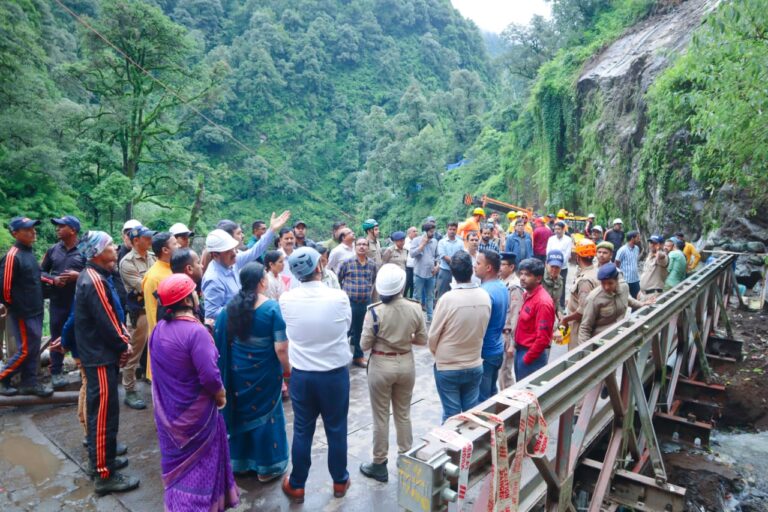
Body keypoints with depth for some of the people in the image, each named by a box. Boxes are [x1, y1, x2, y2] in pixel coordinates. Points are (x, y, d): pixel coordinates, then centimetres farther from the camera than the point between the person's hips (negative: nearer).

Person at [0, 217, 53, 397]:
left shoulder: (29, 251, 9)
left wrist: (52, 280, 5)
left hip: (35, 311, 8)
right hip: (22, 313, -8)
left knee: (34, 349, 12)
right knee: (26, 350, -1)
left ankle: (29, 383, 22)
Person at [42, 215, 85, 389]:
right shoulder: (53, 250, 7)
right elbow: (41, 271, 12)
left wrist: (79, 276, -18)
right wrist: (53, 279, -6)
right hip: (57, 301, 3)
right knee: (57, 336, 9)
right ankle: (56, 372, 19)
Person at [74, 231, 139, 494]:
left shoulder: (94, 276, 10)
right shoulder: (94, 282, -22)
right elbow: (105, 323, -22)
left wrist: (122, 333, 1)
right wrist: (123, 346, -8)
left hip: (98, 353, 10)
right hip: (101, 356, -10)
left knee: (98, 410, 20)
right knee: (105, 414, -2)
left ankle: (101, 458, 35)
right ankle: (105, 474, 7)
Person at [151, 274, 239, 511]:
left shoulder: (158, 328, -3)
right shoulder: (195, 331, -26)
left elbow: (159, 369, 8)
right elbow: (209, 375, -27)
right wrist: (221, 396, -9)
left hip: (168, 409, 7)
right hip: (194, 411, -7)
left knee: (177, 459, 24)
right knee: (200, 460, 13)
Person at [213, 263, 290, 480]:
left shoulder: (230, 307, -5)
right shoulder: (272, 308, -20)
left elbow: (221, 340, 3)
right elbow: (281, 348, -21)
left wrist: (229, 366, 17)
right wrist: (287, 370, -5)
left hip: (237, 370, 5)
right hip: (265, 372, -4)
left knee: (240, 412, 20)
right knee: (266, 414, 11)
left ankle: (239, 460, 36)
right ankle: (267, 466, 25)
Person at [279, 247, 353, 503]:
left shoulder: (286, 299, -12)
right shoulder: (339, 297, -17)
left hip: (300, 375, 1)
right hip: (335, 374, -1)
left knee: (302, 431, 15)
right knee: (336, 429, 15)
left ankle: (296, 486, 30)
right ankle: (340, 481, 33)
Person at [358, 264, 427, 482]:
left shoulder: (375, 311, -19)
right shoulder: (415, 308, -10)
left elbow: (364, 345, -12)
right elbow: (422, 340, -1)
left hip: (381, 366, -3)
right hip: (406, 364, 3)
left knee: (381, 417, 12)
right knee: (403, 414, 20)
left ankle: (379, 465, 26)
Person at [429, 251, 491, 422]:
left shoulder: (448, 299, -22)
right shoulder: (485, 296, -9)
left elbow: (433, 335, -11)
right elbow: (482, 330, 4)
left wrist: (436, 353, 9)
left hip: (448, 368, -4)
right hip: (475, 366, 4)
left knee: (451, 416, 10)